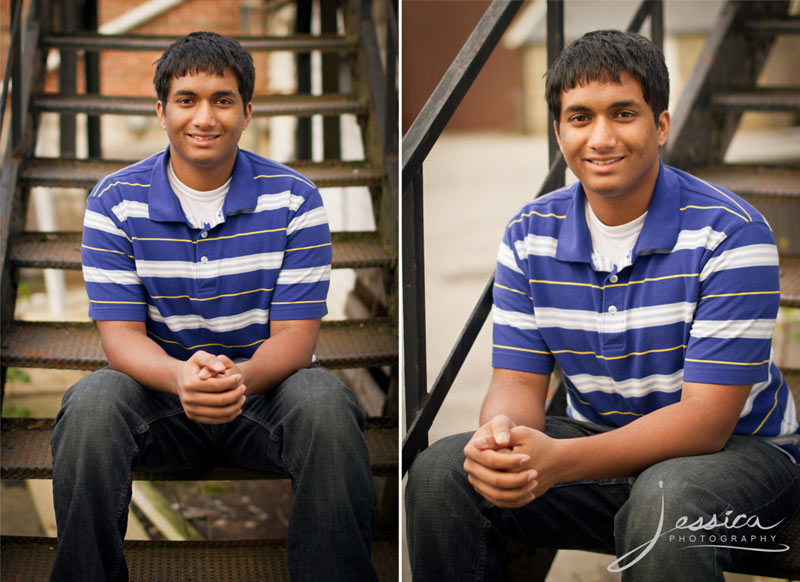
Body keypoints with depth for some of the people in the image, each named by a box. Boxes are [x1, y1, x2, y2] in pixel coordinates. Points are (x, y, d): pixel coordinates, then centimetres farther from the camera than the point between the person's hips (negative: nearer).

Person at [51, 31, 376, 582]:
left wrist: (241, 377, -33)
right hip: (160, 390, 1)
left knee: (325, 402, -33)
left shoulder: (294, 200, -4)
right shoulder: (115, 202, -2)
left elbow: (295, 336, -9)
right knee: (91, 404, -32)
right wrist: (181, 378, -33)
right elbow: (121, 335, -8)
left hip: (263, 389, 0)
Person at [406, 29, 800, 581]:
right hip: (599, 444, 5)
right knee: (439, 474, -18)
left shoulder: (730, 234, -18)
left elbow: (707, 417, -22)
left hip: (737, 448, -4)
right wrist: (502, 434, -30)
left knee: (665, 505, -39)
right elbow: (518, 381, -2)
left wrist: (560, 461, -36)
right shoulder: (529, 236, -1)